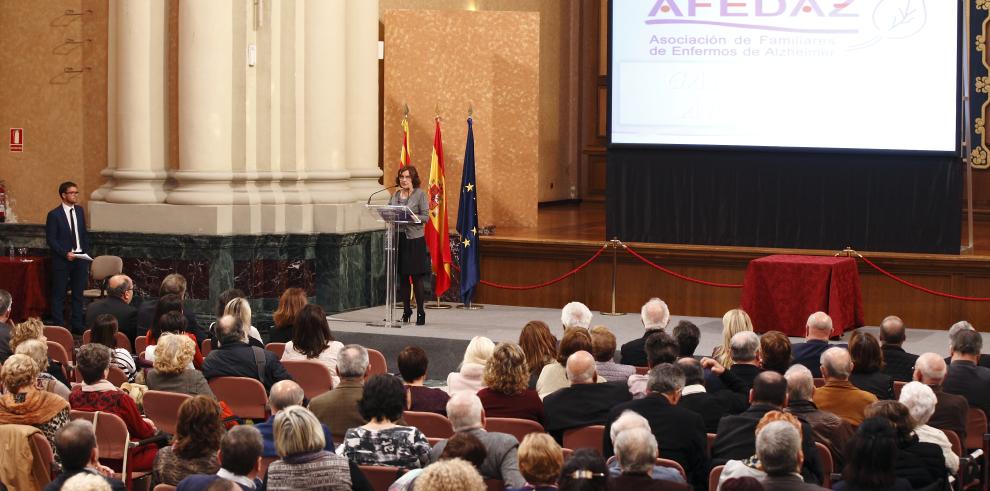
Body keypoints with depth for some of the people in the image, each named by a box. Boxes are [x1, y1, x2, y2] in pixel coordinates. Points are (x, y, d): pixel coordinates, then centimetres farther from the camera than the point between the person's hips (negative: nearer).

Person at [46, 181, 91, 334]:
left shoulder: (80, 211, 9)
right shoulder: (54, 215, -9)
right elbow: (50, 239, -9)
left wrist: (86, 252, 8)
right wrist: (65, 253, -17)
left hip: (80, 257, 5)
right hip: (62, 259, -5)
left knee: (78, 293, 9)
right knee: (59, 294, 1)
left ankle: (77, 325, 16)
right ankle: (58, 326, 6)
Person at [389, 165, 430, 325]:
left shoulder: (420, 195, -3)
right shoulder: (395, 195, 12)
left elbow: (426, 217, -8)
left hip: (415, 239, -5)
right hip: (398, 238, 5)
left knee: (416, 277, -5)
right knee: (402, 277, 7)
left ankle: (421, 312, 0)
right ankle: (406, 311, 16)